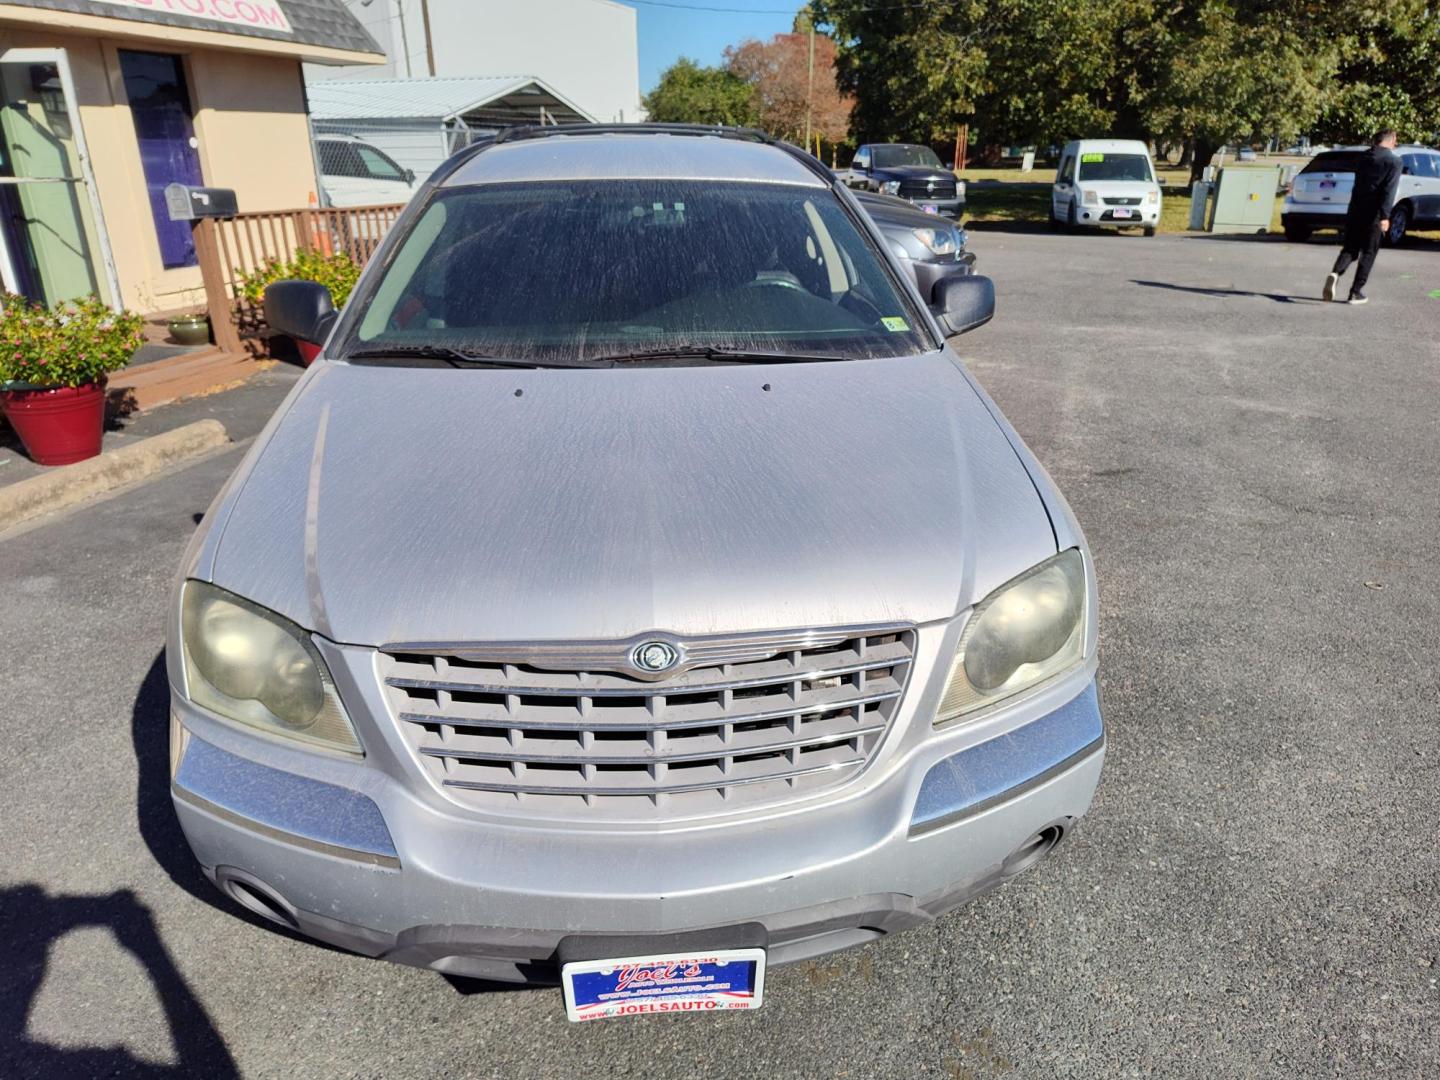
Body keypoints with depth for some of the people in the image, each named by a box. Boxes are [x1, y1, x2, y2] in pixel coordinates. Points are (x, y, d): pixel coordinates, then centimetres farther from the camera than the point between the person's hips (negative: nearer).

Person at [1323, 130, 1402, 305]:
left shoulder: (1364, 157, 11)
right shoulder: (1393, 161, -7)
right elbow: (1389, 190, -16)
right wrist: (1385, 216, -19)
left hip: (1355, 211, 4)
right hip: (1373, 213, -4)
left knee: (1350, 248, 8)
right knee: (1368, 253, 5)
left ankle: (1335, 273, -21)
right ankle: (1356, 292, 3)